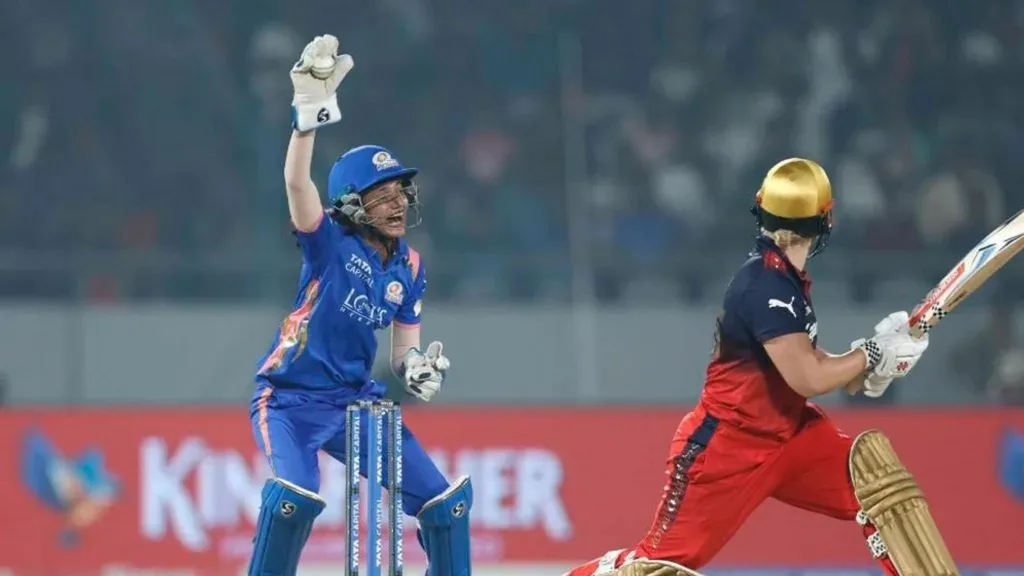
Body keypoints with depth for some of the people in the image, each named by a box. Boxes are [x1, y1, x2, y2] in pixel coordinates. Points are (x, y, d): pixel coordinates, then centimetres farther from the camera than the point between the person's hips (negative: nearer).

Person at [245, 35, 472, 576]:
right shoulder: (330, 242, -12)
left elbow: (403, 350, 12)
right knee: (294, 496, -32)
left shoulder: (408, 268, 4)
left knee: (446, 499, 0)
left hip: (357, 401, 6)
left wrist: (418, 368, -13)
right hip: (290, 399, -6)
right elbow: (296, 182, -32)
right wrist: (311, 110, -45)